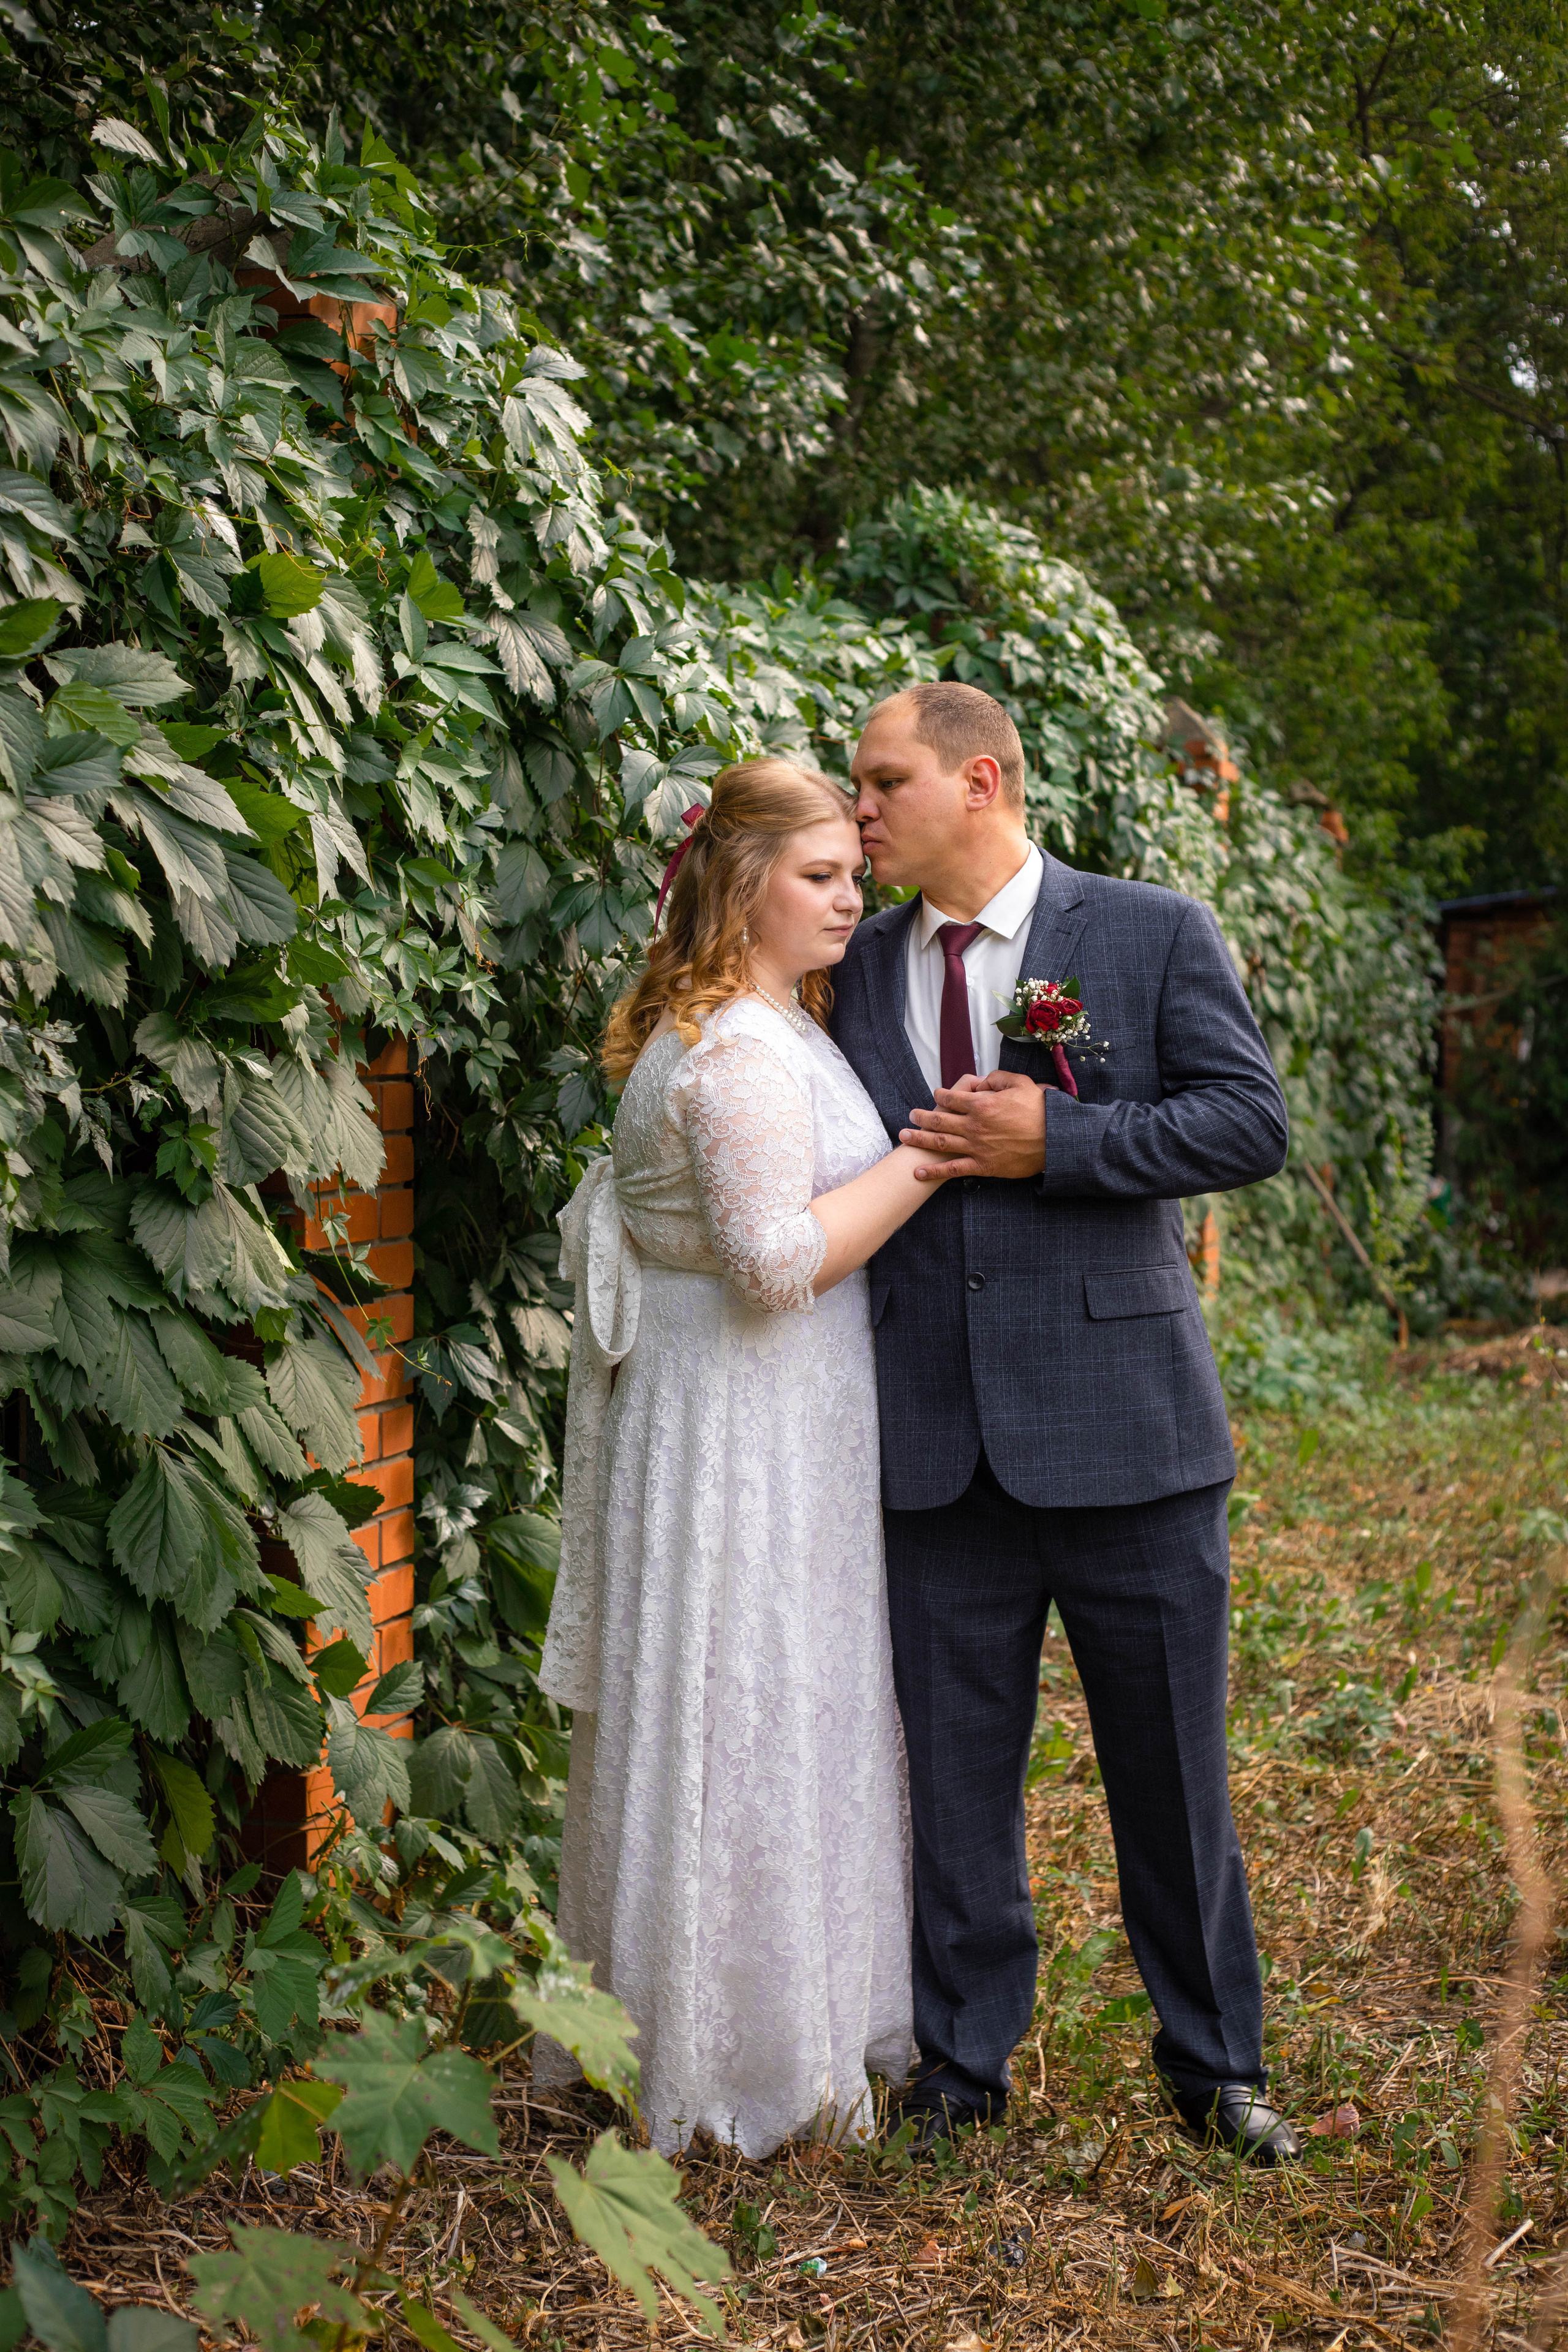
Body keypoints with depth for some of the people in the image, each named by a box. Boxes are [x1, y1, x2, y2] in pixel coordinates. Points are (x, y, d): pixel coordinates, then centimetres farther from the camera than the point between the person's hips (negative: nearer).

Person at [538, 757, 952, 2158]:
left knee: (718, 1712, 16)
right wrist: (925, 1159, -19)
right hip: (744, 1425, -11)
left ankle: (659, 2024, 28)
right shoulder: (744, 1054, -20)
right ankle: (752, 2056, 11)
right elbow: (779, 1258, -25)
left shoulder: (768, 1027, 13)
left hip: (738, 1407, 11)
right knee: (748, 1710, -1)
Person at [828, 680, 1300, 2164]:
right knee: (954, 1769, 10)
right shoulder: (856, 970, 10)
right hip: (936, 1444, 3)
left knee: (1169, 1765, 9)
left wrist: (1058, 1140, -16)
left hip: (1122, 1427, -2)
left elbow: (1252, 1122, -6)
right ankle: (962, 2063, 27)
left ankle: (1214, 2062, 27)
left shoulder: (1154, 937, 0)